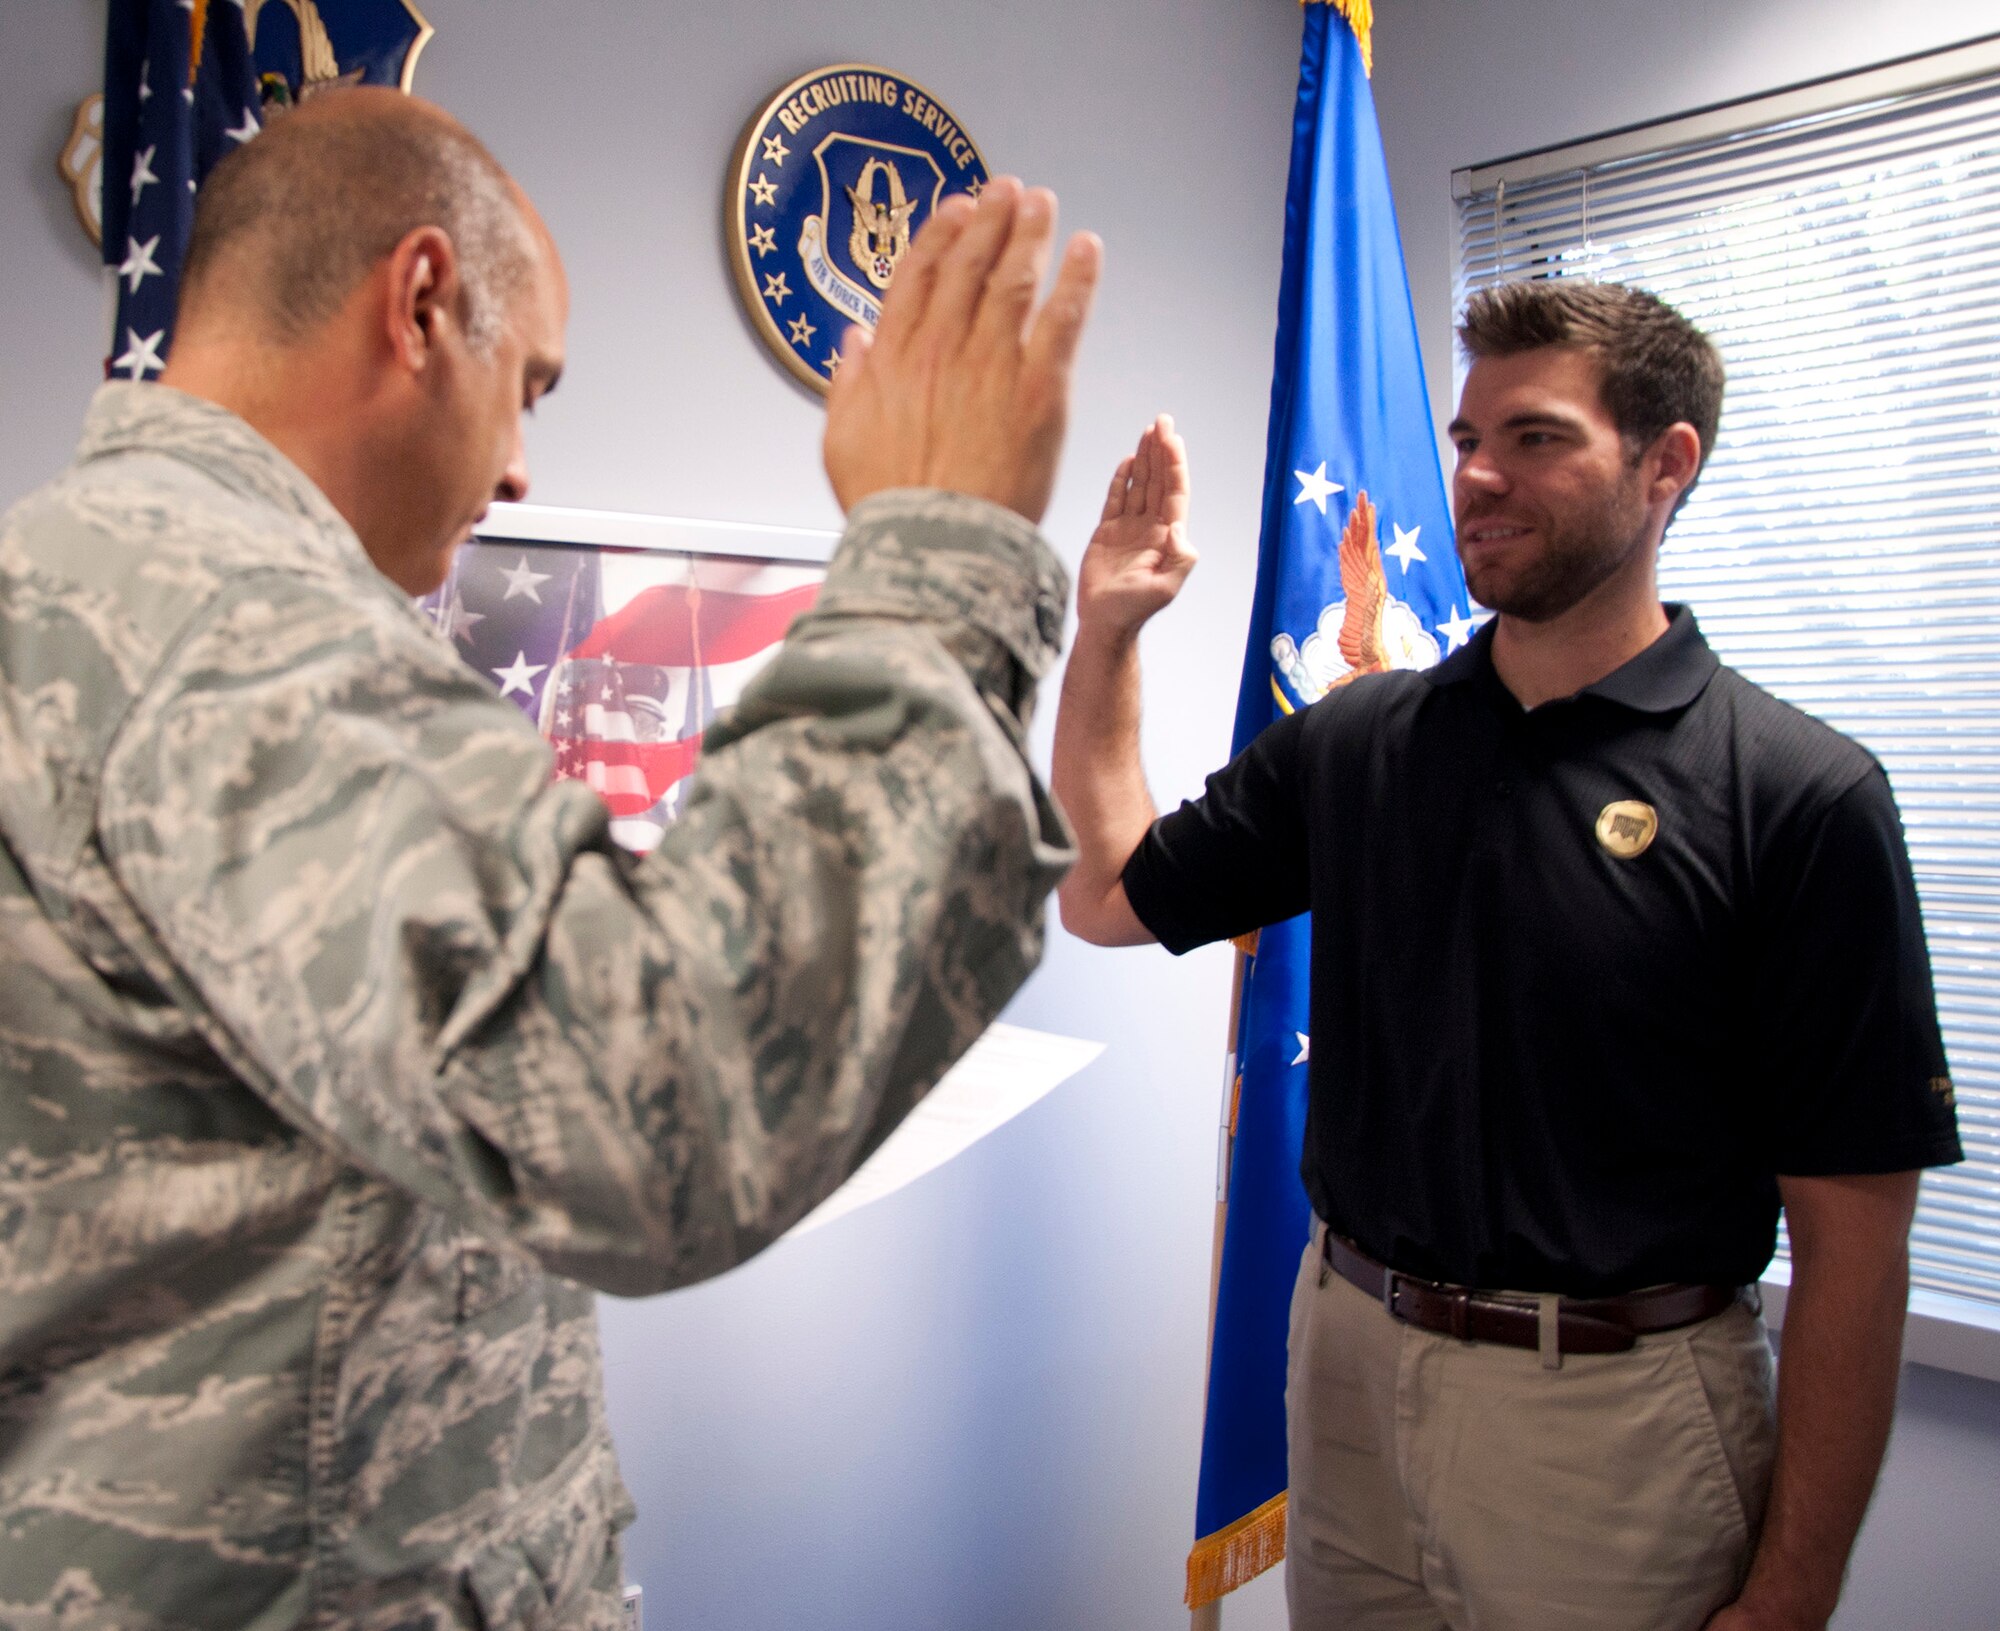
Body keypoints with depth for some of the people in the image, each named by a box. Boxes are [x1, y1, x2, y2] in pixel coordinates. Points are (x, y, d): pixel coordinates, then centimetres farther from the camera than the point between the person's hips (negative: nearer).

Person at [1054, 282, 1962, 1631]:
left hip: (1615, 1417, -4)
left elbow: (1853, 1238, -12)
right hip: (1350, 1360, 5)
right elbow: (1107, 893, 8)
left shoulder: (1801, 797, -13)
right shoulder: (1354, 743, 1)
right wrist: (1108, 626, -2)